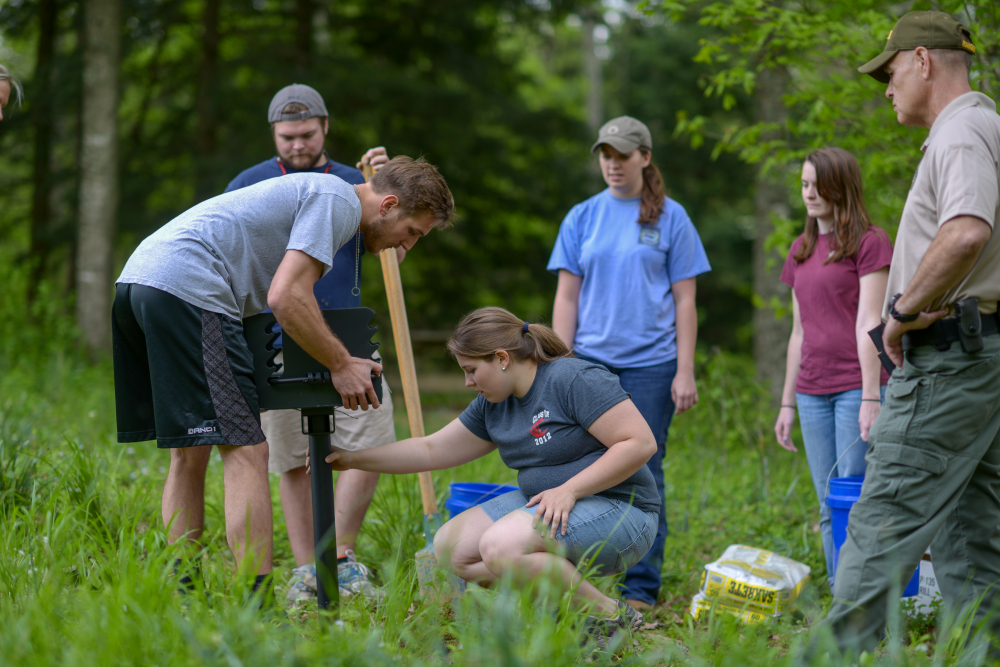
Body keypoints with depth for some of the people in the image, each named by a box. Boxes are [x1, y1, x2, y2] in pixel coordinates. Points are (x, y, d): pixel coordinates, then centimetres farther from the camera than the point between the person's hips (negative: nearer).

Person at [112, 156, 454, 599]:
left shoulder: (312, 192, 28)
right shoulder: (336, 201, -3)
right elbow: (285, 298, -12)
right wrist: (341, 364, -2)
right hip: (186, 291, -11)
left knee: (189, 453, 14)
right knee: (245, 452, -10)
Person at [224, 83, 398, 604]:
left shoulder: (352, 184, 12)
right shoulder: (249, 186, 8)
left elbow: (391, 253, 3)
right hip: (278, 343, -1)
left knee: (371, 444, -10)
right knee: (292, 460, 2)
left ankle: (340, 555, 1)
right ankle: (306, 571, 10)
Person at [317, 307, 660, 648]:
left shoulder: (575, 379, -15)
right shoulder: (492, 405, 10)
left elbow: (641, 443, -21)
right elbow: (431, 450, 17)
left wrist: (568, 490, -24)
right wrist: (352, 458, 13)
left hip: (619, 513, -9)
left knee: (500, 547, -29)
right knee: (451, 547, -4)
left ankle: (610, 616, -16)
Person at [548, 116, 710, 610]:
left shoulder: (670, 217, 4)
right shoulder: (582, 218, 10)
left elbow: (684, 300, 3)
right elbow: (567, 297, 10)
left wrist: (685, 372, -3)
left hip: (650, 364, -2)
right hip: (591, 361, 2)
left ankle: (641, 589, 5)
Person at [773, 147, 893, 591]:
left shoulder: (869, 242, -3)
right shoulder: (801, 251, 17)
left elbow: (869, 323, -10)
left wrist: (871, 397, -16)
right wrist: (787, 404, 17)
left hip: (856, 386, -6)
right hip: (813, 393, 6)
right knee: (829, 509, 6)